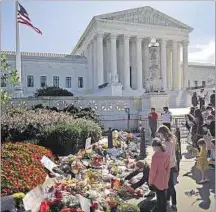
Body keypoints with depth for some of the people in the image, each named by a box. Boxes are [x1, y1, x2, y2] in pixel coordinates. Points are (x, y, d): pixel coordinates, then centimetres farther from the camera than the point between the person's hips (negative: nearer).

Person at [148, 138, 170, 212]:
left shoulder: (155, 155, -26)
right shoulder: (166, 154, -4)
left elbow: (153, 170, -20)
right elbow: (168, 167, 6)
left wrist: (150, 181, -7)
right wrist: (167, 177, 18)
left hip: (157, 180, -6)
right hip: (164, 179, 7)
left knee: (160, 196, 9)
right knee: (162, 195, 21)